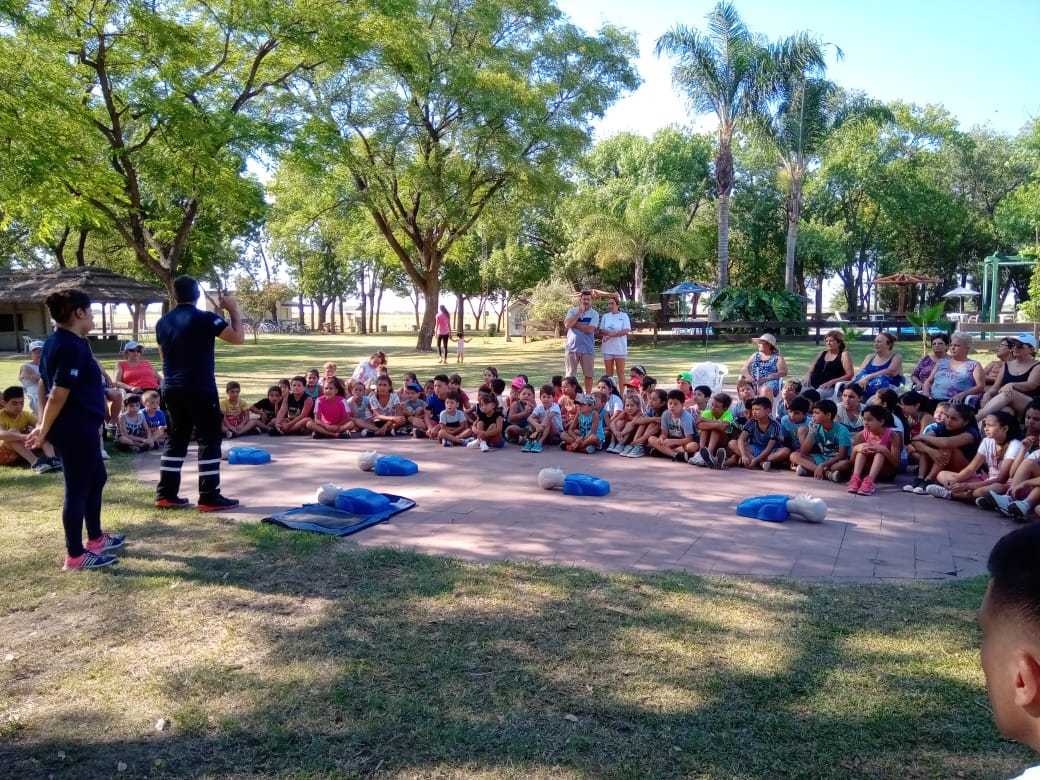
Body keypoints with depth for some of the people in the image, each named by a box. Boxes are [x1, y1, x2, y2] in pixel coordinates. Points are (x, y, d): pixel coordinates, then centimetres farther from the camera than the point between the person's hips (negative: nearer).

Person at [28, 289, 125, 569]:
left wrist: (43, 424, 15)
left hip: (77, 427, 11)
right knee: (78, 488, 0)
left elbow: (44, 385, 14)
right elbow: (59, 394, -23)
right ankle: (75, 555, 11)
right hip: (75, 428, -11)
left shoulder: (55, 342, 11)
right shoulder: (73, 347, -20)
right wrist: (44, 430, -14)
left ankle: (95, 538, 35)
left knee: (97, 477, 22)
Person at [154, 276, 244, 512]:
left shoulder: (163, 322, 10)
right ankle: (210, 498, -2)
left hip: (172, 389, 7)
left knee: (176, 440, 14)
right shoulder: (205, 318, -11)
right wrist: (233, 310, -1)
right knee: (209, 441, -1)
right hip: (200, 389, -7)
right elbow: (238, 337, -12)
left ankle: (166, 495, 15)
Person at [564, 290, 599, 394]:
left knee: (589, 375, 8)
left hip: (588, 349, 0)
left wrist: (574, 323, -8)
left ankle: (588, 395, 20)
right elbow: (567, 324, -12)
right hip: (572, 348, 0)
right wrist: (579, 312, -12)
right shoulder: (572, 311, 4)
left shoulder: (594, 314, 0)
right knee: (570, 375, 3)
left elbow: (590, 329, -14)